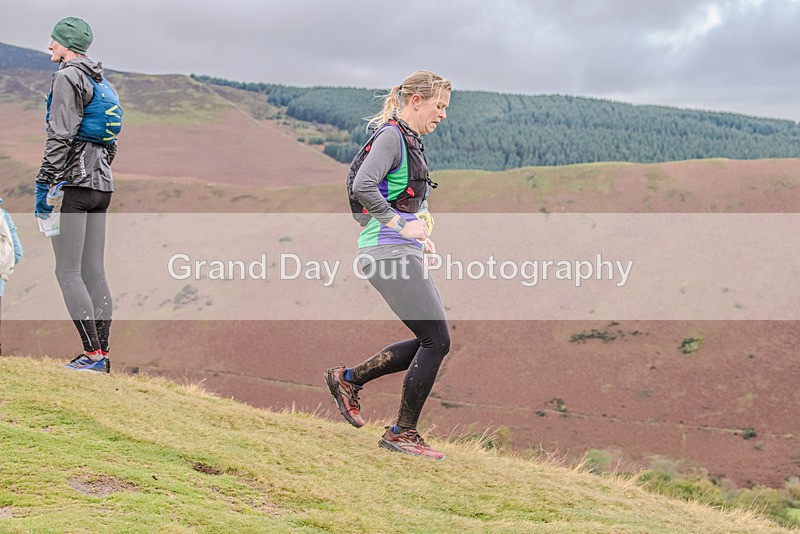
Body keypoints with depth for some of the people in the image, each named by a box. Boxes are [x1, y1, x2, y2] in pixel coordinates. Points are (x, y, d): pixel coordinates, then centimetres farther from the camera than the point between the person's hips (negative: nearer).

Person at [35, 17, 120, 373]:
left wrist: (43, 184, -15)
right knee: (94, 272, 8)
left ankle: (93, 355, -12)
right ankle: (101, 353, 8)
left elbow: (61, 135, -16)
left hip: (73, 182, -9)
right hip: (102, 185, 9)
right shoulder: (101, 82, 19)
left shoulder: (67, 76, -8)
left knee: (68, 273, -8)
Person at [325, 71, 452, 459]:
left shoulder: (411, 142, 20)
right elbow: (363, 187, -25)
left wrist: (421, 237, 14)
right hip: (389, 252, -10)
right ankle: (402, 433, 1)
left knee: (430, 342, 9)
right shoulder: (391, 137, -10)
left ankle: (349, 379, 18)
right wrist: (401, 225, -20)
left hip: (403, 253, 10)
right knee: (436, 340, -8)